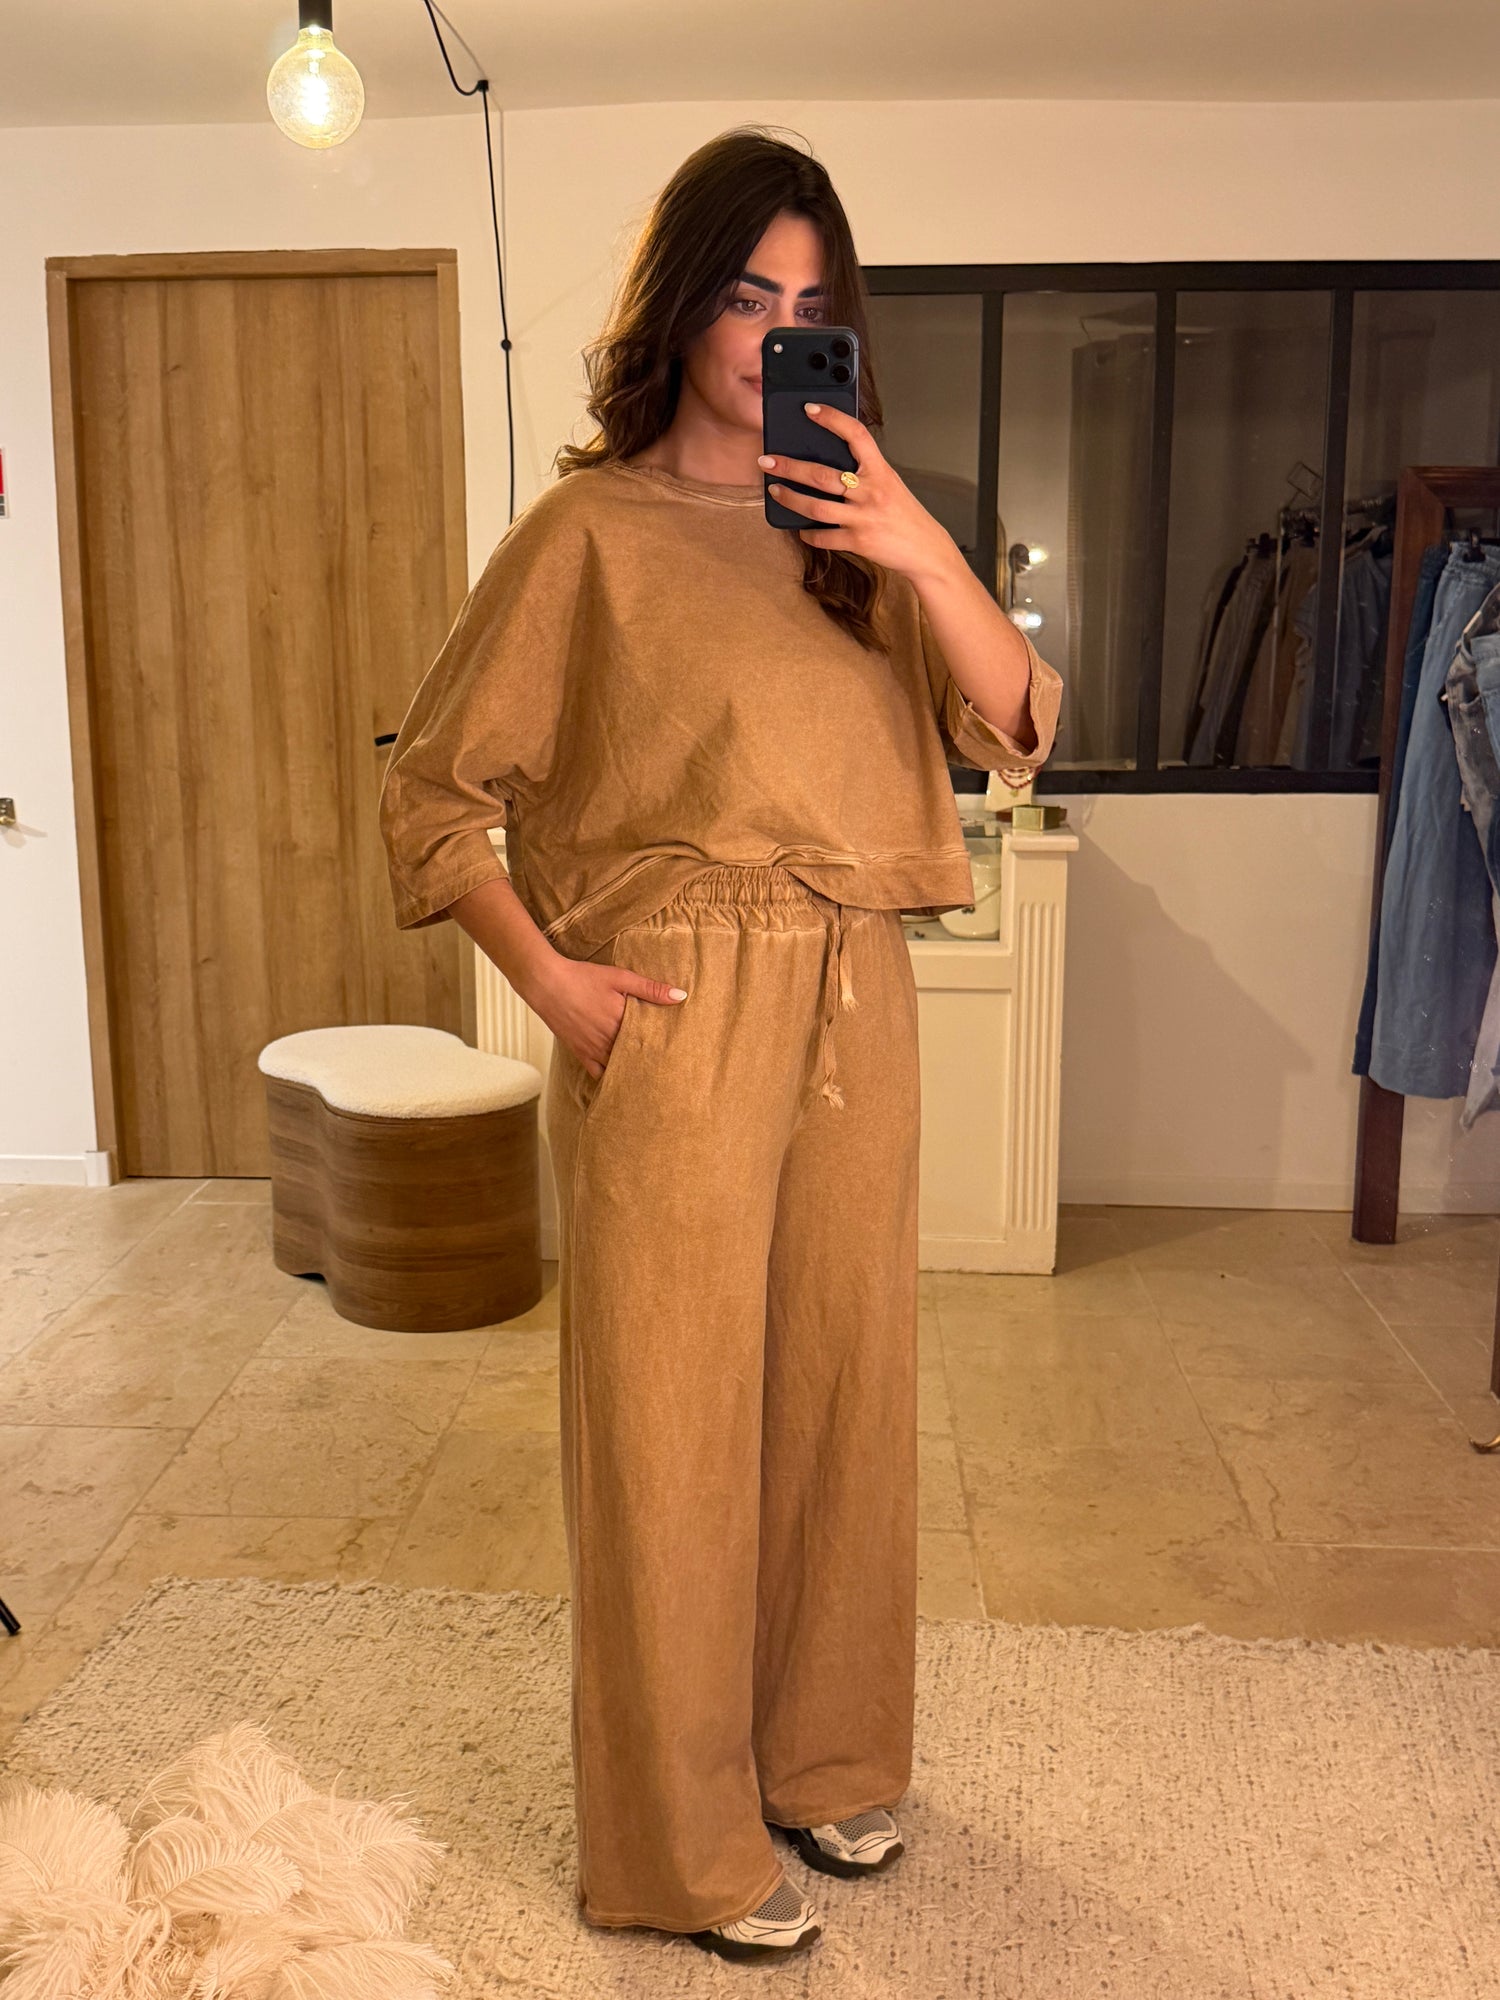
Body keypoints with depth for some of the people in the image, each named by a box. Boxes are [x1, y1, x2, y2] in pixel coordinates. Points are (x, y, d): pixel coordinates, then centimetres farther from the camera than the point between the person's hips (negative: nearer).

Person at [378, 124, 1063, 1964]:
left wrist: (924, 553, -12)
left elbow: (1011, 732, 2)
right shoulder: (590, 530, -2)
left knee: (838, 1388, 15)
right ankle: (683, 1848, 21)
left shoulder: (854, 531, 12)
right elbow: (431, 790, -2)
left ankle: (816, 1757, 36)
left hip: (855, 1010, 6)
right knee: (672, 1416, 3)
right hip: (676, 1018, -5)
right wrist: (548, 978, -13)